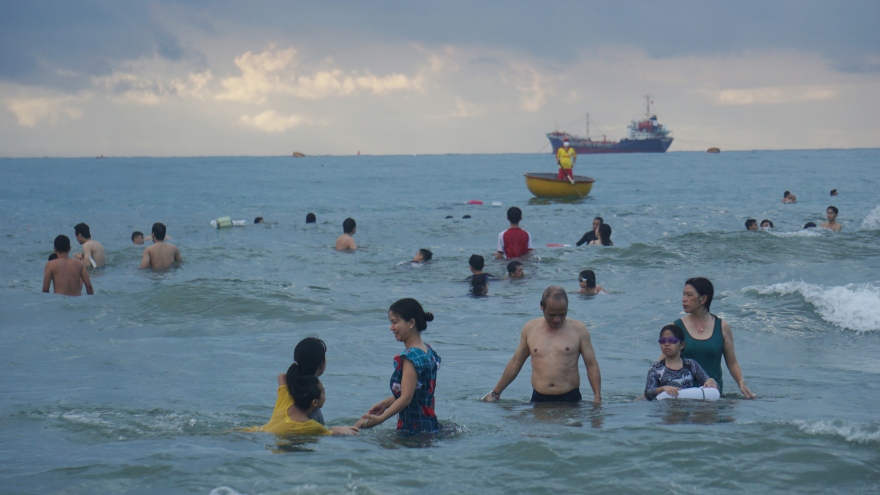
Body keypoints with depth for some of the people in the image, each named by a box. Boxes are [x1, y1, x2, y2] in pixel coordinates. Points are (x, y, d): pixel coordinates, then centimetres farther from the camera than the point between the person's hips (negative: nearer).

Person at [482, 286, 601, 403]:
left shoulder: (578, 330, 4)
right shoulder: (530, 329, 9)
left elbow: (591, 365, 6)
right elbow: (515, 363, 19)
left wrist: (597, 398, -4)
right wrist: (495, 392, 23)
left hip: (570, 399, -1)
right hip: (539, 399, 1)